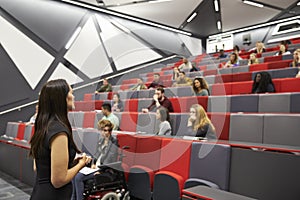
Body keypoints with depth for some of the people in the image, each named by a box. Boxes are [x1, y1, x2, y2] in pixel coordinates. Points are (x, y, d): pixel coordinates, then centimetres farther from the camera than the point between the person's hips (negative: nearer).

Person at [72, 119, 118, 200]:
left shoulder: (114, 142, -12)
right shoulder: (101, 141, 12)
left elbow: (111, 160, -18)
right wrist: (93, 164, 1)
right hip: (96, 167, 8)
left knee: (78, 177, -19)